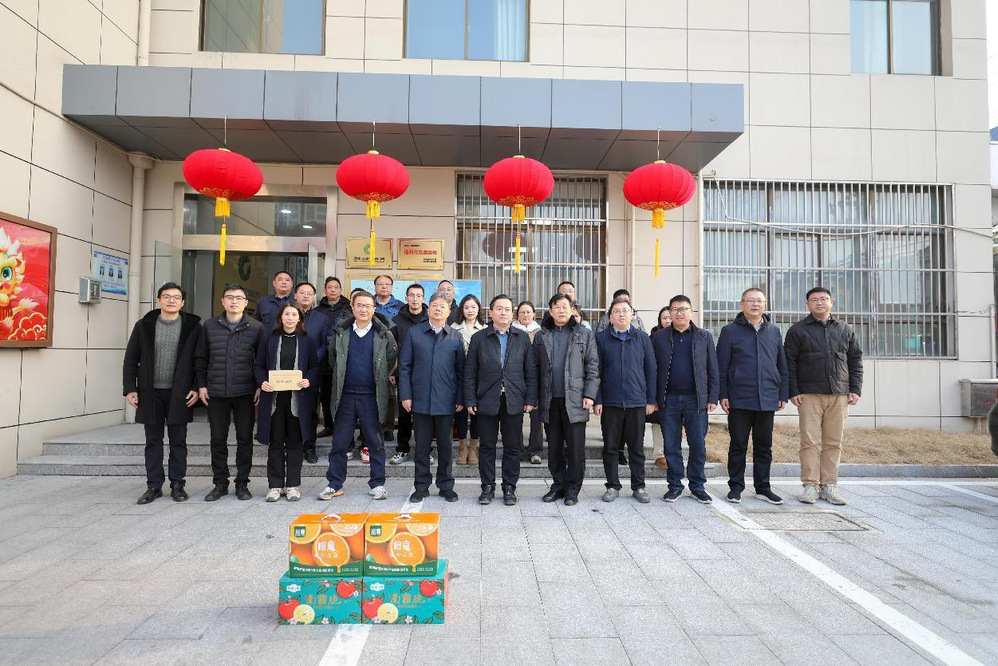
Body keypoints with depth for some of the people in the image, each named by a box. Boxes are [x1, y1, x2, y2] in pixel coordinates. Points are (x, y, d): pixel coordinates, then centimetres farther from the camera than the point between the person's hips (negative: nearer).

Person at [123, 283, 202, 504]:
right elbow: (130, 359, 5)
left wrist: (196, 388, -7)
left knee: (178, 441, 7)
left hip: (179, 394, -1)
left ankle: (177, 484, 17)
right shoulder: (144, 325, 4)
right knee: (153, 441, 10)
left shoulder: (192, 326, -1)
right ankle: (154, 486, 19)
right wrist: (130, 389, -1)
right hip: (150, 393, 2)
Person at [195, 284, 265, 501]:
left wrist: (260, 386, -3)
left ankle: (242, 483, 16)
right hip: (216, 393, 2)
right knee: (218, 439, 8)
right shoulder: (210, 326, 7)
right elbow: (200, 358, 11)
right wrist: (201, 385, 3)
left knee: (245, 438, 4)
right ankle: (220, 483, 21)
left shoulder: (256, 327, 2)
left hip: (245, 393, -1)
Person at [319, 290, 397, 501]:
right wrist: (342, 377, 15)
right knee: (339, 442, 7)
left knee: (375, 442, 6)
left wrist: (381, 378, 7)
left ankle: (377, 484, 17)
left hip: (372, 396, -2)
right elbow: (332, 359, 15)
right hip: (345, 396, 2)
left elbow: (392, 359, 6)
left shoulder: (383, 334, -1)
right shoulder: (340, 332, 5)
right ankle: (334, 484, 19)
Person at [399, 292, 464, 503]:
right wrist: (405, 395, -4)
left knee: (445, 445, 9)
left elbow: (461, 370, 6)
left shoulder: (456, 337, 6)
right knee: (422, 445, 8)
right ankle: (421, 486, 20)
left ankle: (446, 486, 22)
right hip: (420, 399, 0)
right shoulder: (414, 333, 5)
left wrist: (460, 398, 0)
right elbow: (404, 366, 3)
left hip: (446, 401, 0)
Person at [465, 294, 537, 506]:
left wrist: (531, 399, -1)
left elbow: (531, 371, 6)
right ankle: (487, 487, 20)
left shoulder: (522, 338, 8)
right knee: (487, 446, 8)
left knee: (513, 447, 7)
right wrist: (470, 400, -3)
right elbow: (470, 372, 3)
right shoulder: (478, 338, 5)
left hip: (514, 402, 1)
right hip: (487, 401, -1)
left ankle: (509, 488, 20)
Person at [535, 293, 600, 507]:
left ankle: (572, 489, 15)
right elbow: (536, 369, 9)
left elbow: (593, 367, 1)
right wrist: (535, 397, 2)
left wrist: (589, 395, -7)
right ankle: (558, 485, 24)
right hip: (550, 400, 2)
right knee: (554, 447, 11)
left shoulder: (584, 334, 4)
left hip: (575, 399, -2)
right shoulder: (541, 336, 10)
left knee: (575, 447, 2)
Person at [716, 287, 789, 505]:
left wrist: (783, 394, 8)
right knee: (738, 445, 5)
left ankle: (762, 487, 21)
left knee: (764, 446, 10)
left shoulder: (774, 332, 12)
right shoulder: (730, 331, 1)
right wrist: (723, 395, -6)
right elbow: (721, 367, -1)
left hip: (767, 399, 3)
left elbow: (783, 366, 15)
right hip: (739, 399, -3)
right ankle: (736, 486, 15)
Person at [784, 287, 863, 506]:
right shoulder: (798, 330, 5)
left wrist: (855, 389, 6)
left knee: (833, 442, 6)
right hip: (810, 395, -3)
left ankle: (829, 485, 14)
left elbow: (855, 361, 16)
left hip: (839, 395, 3)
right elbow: (789, 363, 2)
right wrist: (793, 392, -5)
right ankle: (810, 486, 3)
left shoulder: (845, 330, 14)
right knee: (810, 441, -4)